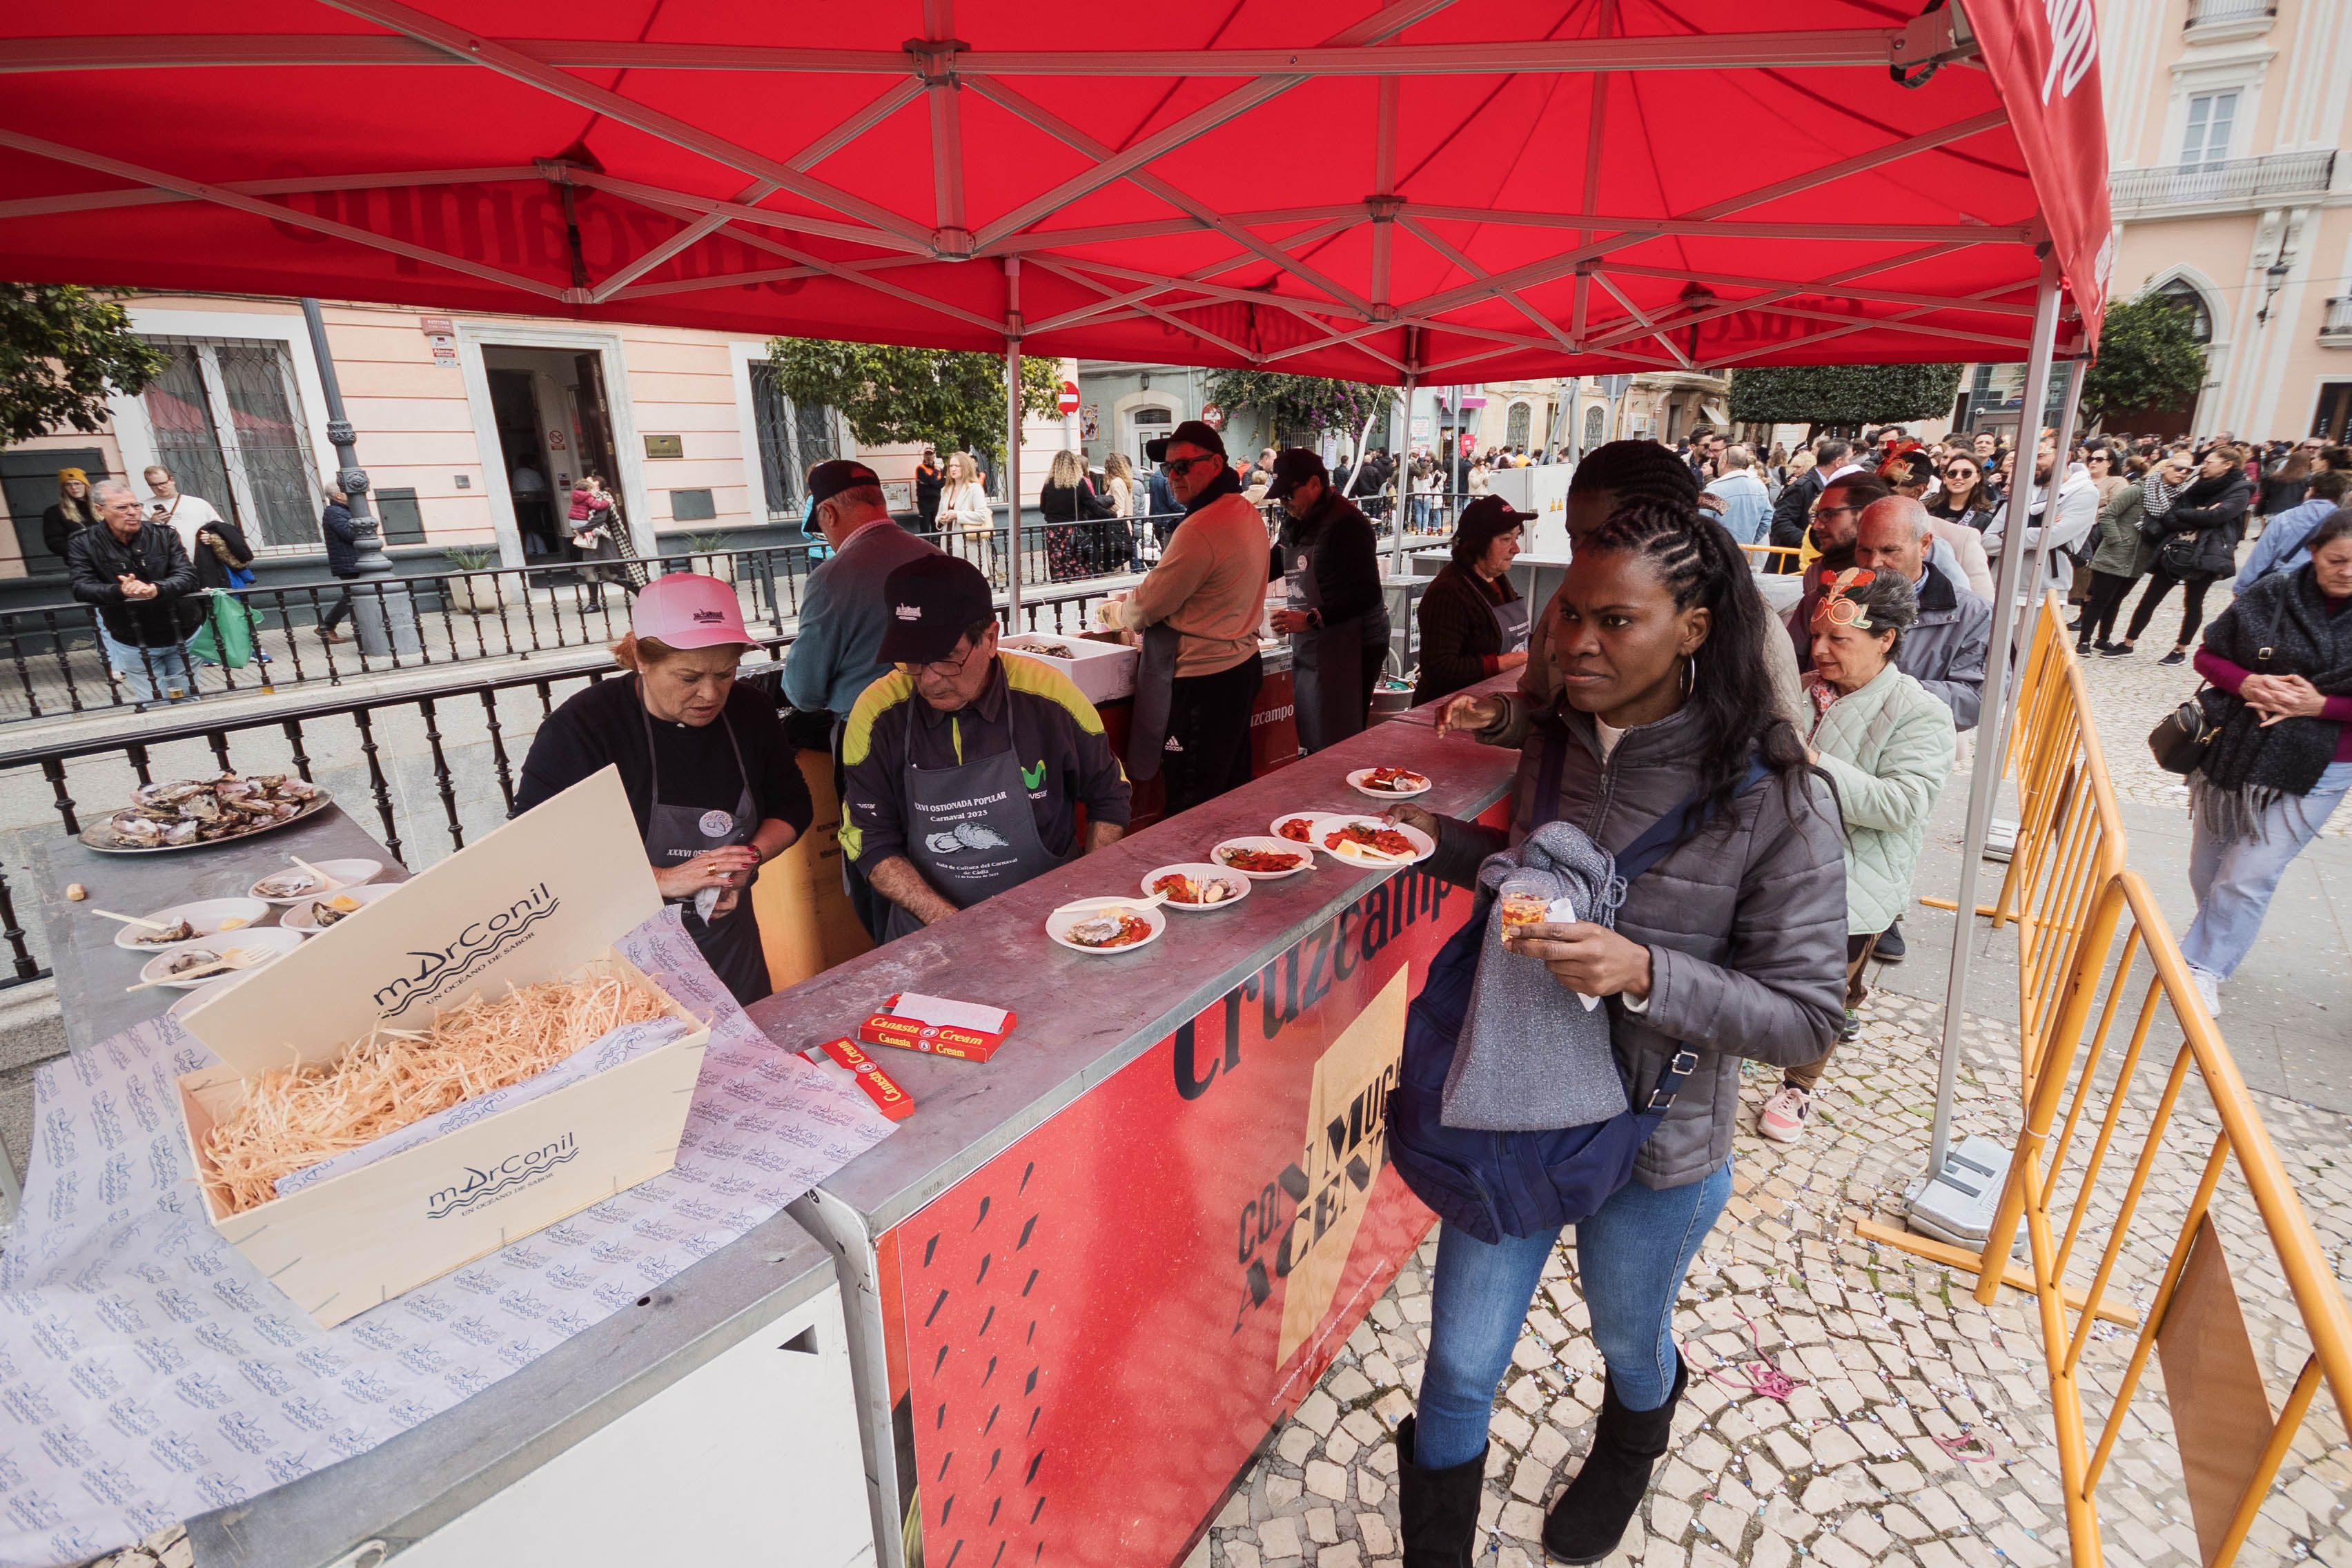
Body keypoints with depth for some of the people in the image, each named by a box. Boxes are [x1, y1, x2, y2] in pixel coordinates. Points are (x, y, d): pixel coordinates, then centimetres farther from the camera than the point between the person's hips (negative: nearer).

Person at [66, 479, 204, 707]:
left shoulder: (163, 535, -3)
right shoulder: (83, 545, -5)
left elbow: (187, 576, -12)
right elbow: (82, 588, -15)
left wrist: (155, 589, -34)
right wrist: (120, 591, -36)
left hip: (182, 636, 1)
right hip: (132, 644, -1)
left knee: (189, 701, 13)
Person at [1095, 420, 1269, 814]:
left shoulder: (1200, 529, -21)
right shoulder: (1247, 513, 11)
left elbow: (1147, 607, -15)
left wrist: (1110, 611, 5)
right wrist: (1134, 602, 11)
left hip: (1201, 678, -10)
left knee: (1192, 806, -1)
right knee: (1231, 792, 19)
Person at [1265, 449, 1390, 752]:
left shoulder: (1346, 523, -16)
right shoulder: (1297, 521, 14)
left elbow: (1366, 595, -23)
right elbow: (1275, 563, 31)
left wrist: (1311, 619, -29)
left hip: (1348, 648, -9)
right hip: (1309, 647, 9)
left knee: (1337, 749, -8)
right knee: (1312, 741, 14)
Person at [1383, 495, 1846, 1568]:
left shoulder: (1773, 801, -22)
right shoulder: (1558, 742, -7)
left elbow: (1805, 1018, -18)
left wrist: (1644, 974, -33)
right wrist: (1447, 841, -6)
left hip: (1652, 1146, -2)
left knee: (1628, 1345, 29)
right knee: (1459, 1368, 13)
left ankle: (1629, 1456, 66)